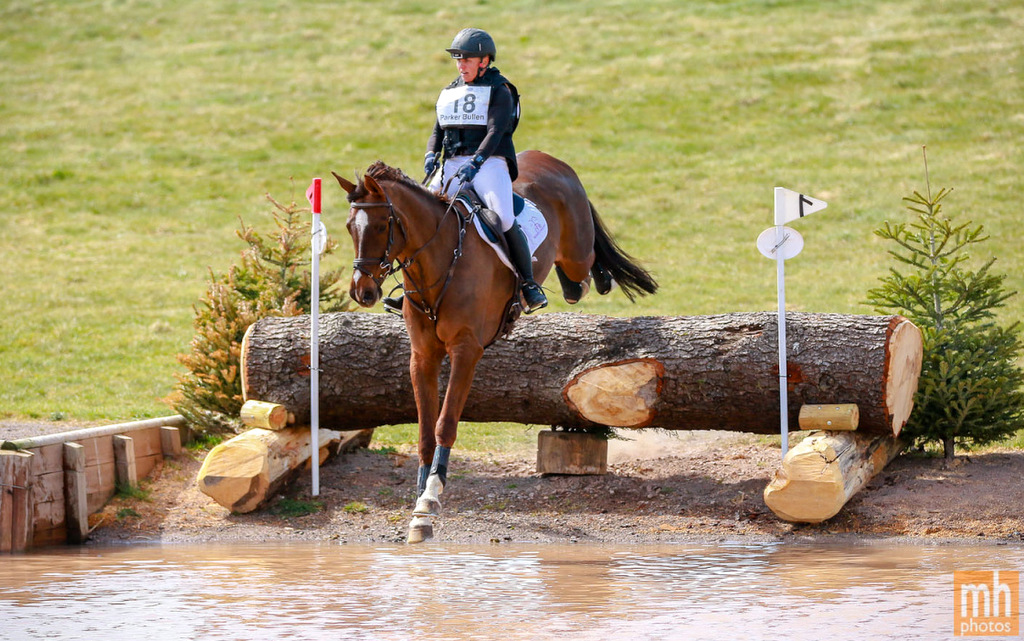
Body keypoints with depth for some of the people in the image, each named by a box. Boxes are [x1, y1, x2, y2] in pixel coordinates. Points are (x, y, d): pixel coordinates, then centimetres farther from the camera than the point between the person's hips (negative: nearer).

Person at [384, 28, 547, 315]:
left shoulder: (499, 92, -1)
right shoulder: (449, 94, 18)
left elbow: (495, 132, -13)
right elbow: (438, 131, 16)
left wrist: (475, 163, -26)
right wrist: (431, 156, -6)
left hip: (488, 163, -6)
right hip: (453, 164, 6)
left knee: (504, 219, -26)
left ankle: (530, 287, -15)